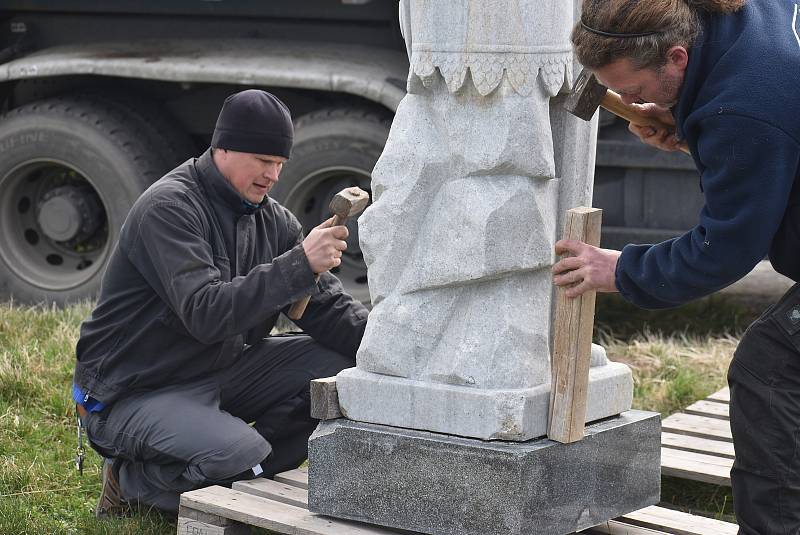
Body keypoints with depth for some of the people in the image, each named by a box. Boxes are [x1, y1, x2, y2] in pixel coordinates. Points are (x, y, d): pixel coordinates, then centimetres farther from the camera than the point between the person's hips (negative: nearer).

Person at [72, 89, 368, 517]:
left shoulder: (270, 219, 6)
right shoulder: (168, 208, -18)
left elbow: (327, 307, 4)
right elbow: (206, 313, -31)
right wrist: (299, 264, -36)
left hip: (221, 371, 8)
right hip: (134, 395, -8)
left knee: (340, 366, -8)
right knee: (242, 454, -33)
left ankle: (244, 471, -4)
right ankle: (134, 480, -4)